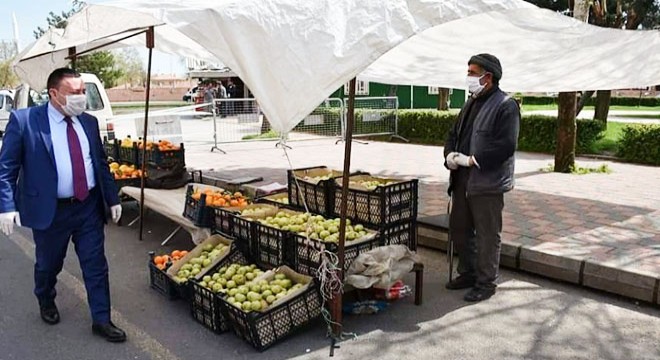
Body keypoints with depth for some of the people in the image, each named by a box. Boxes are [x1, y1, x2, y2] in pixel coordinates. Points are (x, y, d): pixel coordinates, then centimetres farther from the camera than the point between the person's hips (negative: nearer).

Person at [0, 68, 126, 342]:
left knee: (96, 266, 6)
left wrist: (113, 199, 10)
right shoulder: (24, 120, -9)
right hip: (50, 210, -3)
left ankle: (101, 320, 19)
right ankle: (46, 302, 48)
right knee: (48, 265, 18)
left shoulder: (89, 122, 4)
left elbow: (101, 163, 11)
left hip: (89, 207, 3)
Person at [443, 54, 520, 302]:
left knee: (487, 235, 3)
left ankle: (486, 283, 19)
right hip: (463, 180, 9)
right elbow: (455, 134, 18)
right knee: (459, 229, 17)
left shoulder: (506, 106, -11)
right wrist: (450, 154, -2)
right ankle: (467, 273, 34)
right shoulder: (471, 103, 15)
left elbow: (506, 145, -20)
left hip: (488, 183, -8)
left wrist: (471, 160, -20)